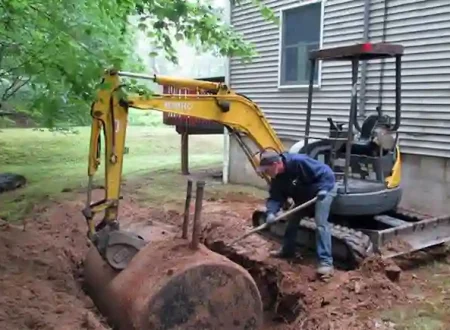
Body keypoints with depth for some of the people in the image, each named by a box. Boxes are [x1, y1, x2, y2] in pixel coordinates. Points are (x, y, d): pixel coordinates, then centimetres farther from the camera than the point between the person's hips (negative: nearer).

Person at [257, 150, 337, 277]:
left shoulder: (298, 162, -36)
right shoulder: (277, 178, -11)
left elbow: (326, 173, -30)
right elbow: (275, 197, -13)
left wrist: (323, 190, -38)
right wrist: (271, 212, -31)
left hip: (324, 188, -8)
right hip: (304, 195, 8)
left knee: (321, 223, -19)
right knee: (292, 220, 11)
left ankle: (326, 261, -19)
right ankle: (287, 250, 29)